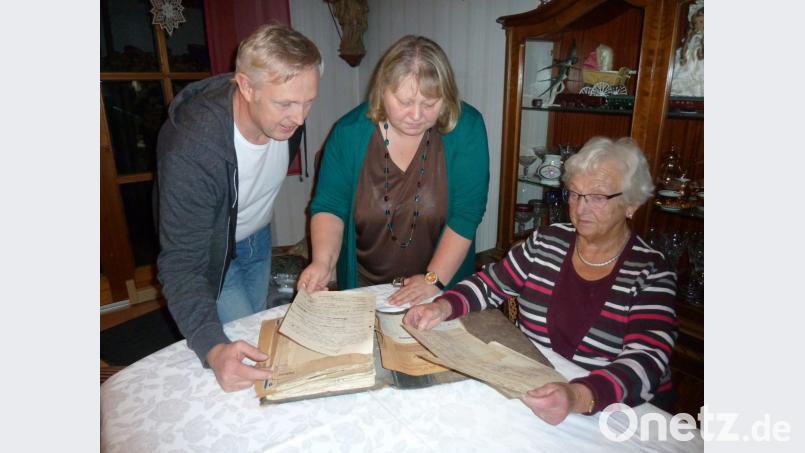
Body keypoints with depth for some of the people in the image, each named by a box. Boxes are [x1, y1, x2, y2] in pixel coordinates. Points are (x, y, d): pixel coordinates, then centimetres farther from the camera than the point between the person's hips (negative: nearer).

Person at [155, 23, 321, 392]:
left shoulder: (285, 116, -21)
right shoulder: (191, 150, -40)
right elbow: (181, 264, -36)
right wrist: (213, 348, -51)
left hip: (259, 239, 6)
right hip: (211, 254, -5)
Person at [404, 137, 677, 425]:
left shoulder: (651, 273, -12)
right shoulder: (546, 242, -2)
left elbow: (646, 360, -24)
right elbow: (490, 283, 4)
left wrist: (578, 398, -42)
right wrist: (443, 307, -15)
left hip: (618, 409, -1)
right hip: (528, 387, 2)